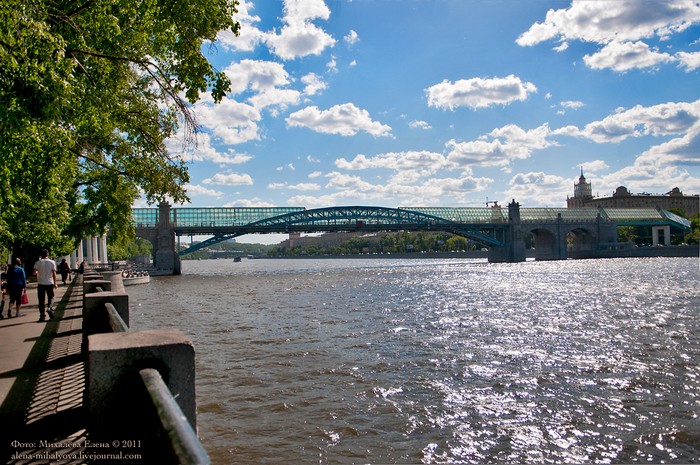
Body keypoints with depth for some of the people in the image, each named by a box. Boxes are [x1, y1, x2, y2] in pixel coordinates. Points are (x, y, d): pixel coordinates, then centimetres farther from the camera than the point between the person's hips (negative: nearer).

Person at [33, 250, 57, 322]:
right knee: (51, 297, 14)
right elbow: (54, 273, -3)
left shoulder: (38, 263, -1)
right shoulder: (52, 262, 0)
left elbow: (34, 272, -10)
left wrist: (37, 272, 14)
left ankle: (42, 316, 3)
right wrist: (55, 283, 2)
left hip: (41, 283, 0)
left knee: (41, 300, 4)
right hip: (50, 283, 0)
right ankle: (50, 308, -14)